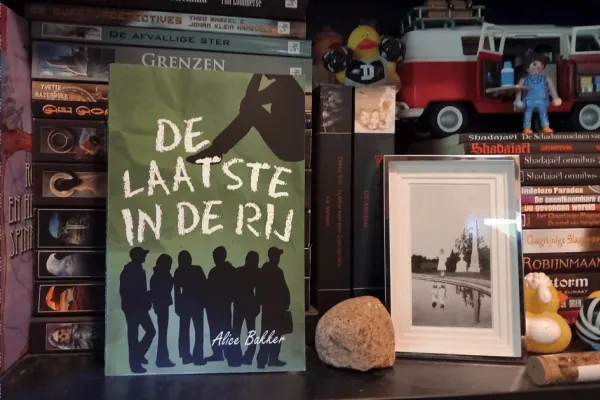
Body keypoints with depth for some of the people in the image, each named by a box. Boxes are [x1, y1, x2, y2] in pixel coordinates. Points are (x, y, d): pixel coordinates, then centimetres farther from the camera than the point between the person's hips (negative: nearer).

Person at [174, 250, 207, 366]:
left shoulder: (178, 272, -2)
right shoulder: (197, 270, -9)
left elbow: (177, 291, -2)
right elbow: (204, 286, -9)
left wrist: (177, 306, 3)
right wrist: (204, 300, 1)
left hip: (184, 303, 3)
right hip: (197, 302, -3)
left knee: (184, 330, 12)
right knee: (198, 330, 2)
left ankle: (186, 356, 13)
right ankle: (198, 357, -2)